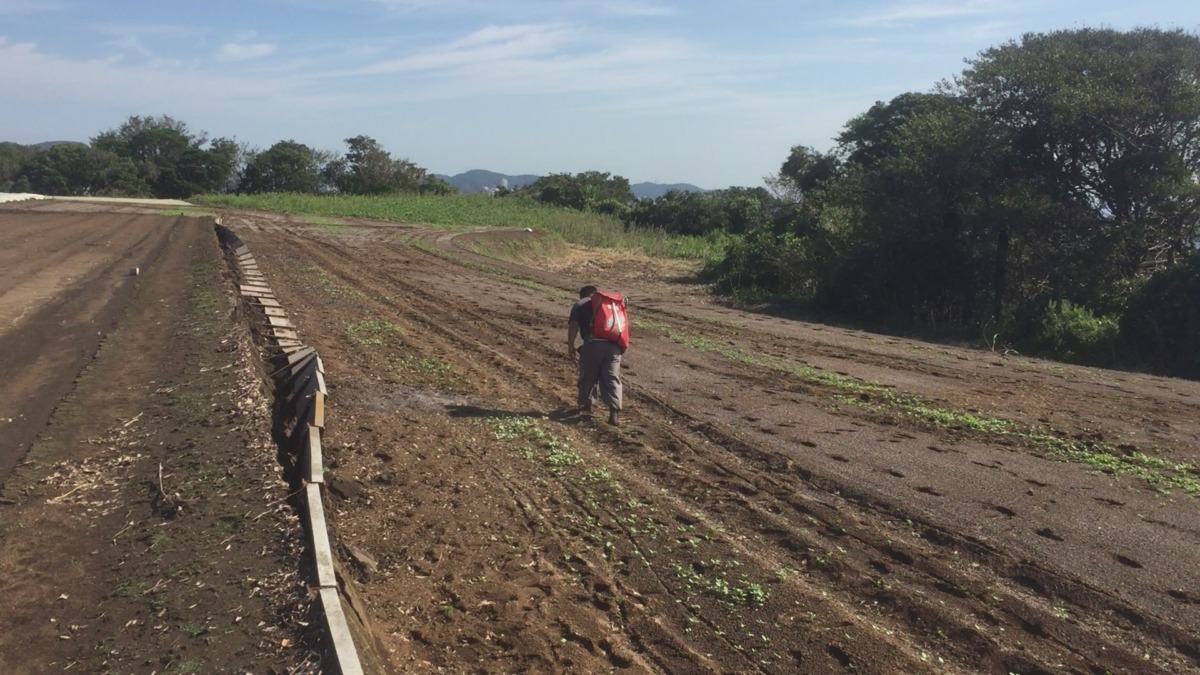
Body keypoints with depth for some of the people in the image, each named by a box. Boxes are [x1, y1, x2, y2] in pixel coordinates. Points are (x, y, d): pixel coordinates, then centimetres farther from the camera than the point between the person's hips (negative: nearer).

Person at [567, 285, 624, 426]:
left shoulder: (579, 305, 16)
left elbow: (573, 326, 1)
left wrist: (570, 347, -1)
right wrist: (621, 345, 30)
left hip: (593, 344, -3)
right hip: (613, 345, 3)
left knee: (587, 376, 16)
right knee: (611, 378, 2)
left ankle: (585, 405, 30)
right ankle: (614, 411, -11)